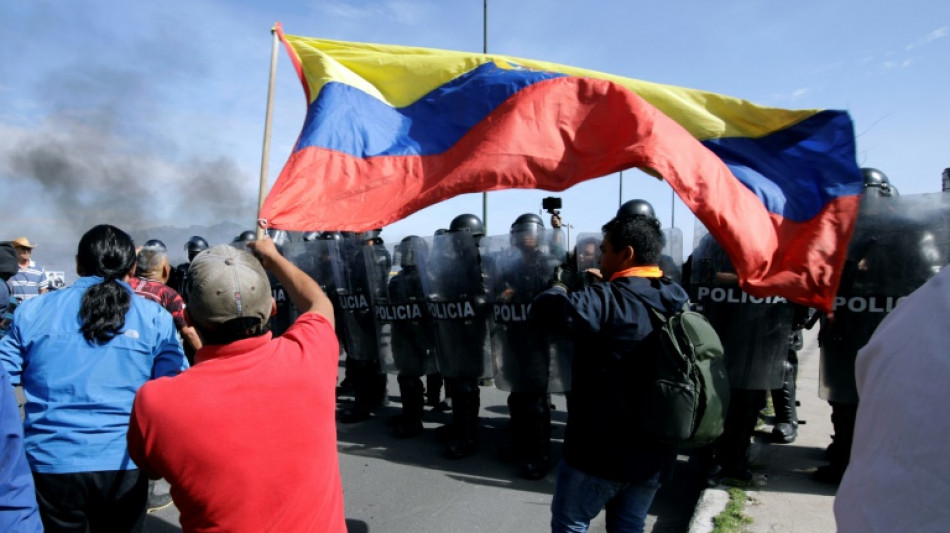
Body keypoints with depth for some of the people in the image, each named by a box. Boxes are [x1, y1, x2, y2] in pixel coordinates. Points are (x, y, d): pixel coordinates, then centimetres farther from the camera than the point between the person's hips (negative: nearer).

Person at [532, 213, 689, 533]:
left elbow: (545, 309, -26)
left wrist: (558, 292, -5)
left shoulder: (608, 300, -21)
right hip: (656, 449, 7)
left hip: (603, 447, -7)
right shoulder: (674, 301, 2)